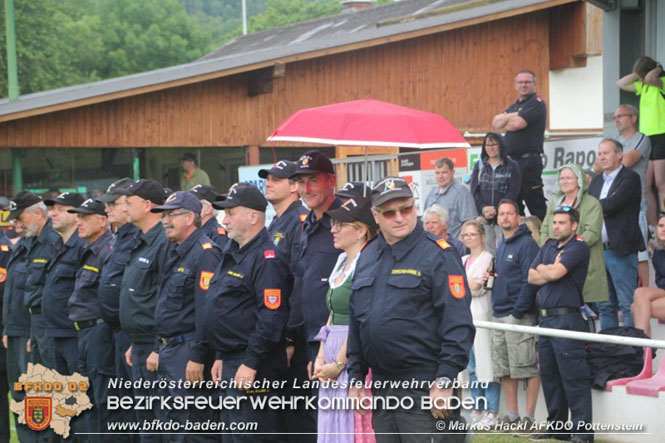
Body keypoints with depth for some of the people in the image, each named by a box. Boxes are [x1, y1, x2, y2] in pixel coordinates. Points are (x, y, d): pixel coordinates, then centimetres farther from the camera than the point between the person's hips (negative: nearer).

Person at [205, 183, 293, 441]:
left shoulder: (267, 259, -16)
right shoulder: (233, 254, 17)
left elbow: (272, 318, -22)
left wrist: (250, 364, -23)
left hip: (253, 370, -11)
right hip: (232, 363, 11)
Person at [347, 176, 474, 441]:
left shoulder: (437, 254, -8)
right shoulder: (367, 257, 14)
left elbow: (458, 325, -13)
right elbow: (356, 324, 19)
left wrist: (444, 382, -17)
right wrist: (356, 379, 15)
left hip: (425, 390, -7)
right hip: (381, 389, 7)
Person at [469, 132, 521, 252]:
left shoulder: (512, 166, 5)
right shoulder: (479, 166, 14)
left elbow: (513, 193, -3)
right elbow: (474, 190, 6)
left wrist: (496, 210, -13)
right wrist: (483, 208, -10)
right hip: (483, 217, 2)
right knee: (487, 251, -2)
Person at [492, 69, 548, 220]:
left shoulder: (536, 103, -5)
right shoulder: (514, 106, 21)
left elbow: (518, 124, -17)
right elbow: (495, 123, 9)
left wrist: (504, 122, 4)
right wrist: (511, 116, -7)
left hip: (529, 160, -9)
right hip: (511, 160, 9)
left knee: (536, 204, -8)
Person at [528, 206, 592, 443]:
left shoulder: (578, 247, -6)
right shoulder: (548, 246, 18)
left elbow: (555, 273, -17)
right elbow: (532, 277, 11)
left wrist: (543, 269, 4)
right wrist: (551, 271, -5)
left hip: (567, 318, -8)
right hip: (545, 317, 8)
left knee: (573, 376, -9)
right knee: (549, 375, 11)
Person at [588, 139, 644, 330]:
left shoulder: (630, 178, -5)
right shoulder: (596, 181, 18)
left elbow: (612, 204, -18)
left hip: (620, 251, -7)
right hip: (598, 250, 7)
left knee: (628, 305, -7)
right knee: (605, 306, 11)